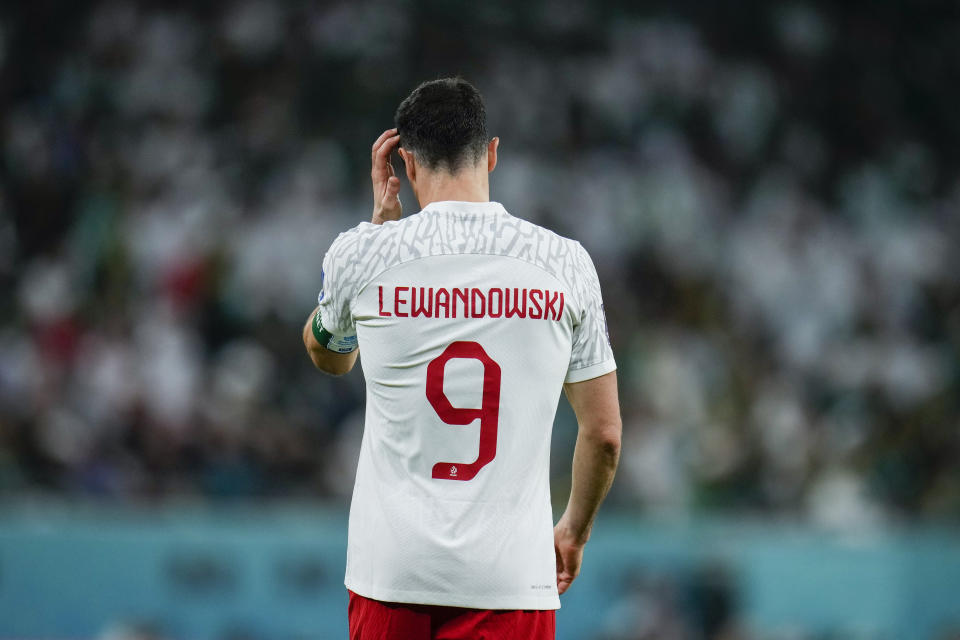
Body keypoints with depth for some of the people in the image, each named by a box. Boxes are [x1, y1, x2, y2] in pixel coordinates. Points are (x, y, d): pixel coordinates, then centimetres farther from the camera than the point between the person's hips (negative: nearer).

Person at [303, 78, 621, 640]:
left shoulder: (364, 253, -1)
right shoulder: (565, 262, 1)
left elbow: (330, 358, 23)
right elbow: (604, 433, 6)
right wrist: (575, 531, 23)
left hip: (391, 568, 1)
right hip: (510, 571, -1)